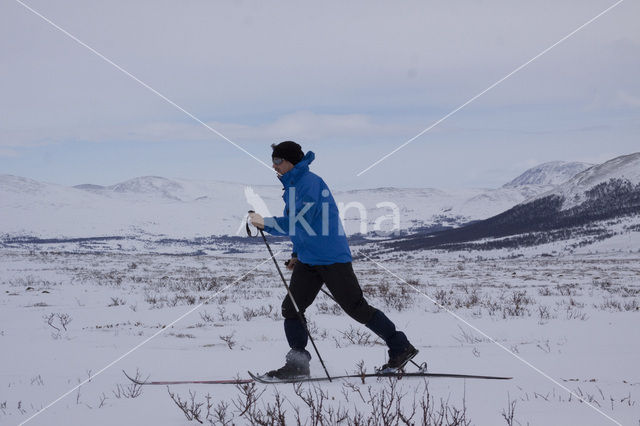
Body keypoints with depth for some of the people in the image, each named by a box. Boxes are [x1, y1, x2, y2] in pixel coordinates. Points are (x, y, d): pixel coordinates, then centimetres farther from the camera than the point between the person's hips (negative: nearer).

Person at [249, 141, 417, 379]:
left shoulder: (309, 183, -15)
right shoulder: (292, 185, 14)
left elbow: (300, 221, -24)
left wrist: (265, 224, -19)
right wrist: (297, 254, 24)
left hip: (331, 258, -9)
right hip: (308, 260, 9)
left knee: (357, 308, -5)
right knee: (291, 308, 1)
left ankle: (401, 348, 6)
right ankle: (297, 364, 5)